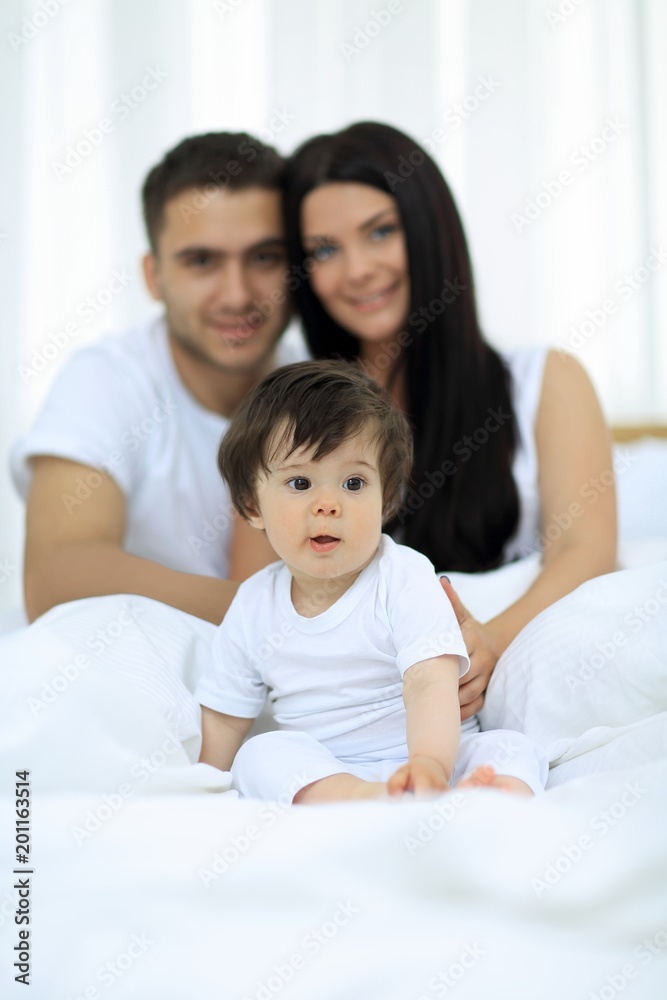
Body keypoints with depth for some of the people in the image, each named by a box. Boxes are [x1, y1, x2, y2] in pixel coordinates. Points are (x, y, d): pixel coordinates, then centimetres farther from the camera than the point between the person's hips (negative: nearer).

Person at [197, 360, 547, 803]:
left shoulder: (404, 580, -10)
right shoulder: (254, 607, 3)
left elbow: (430, 684, -25)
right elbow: (224, 717, 13)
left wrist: (430, 763, -45)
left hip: (417, 756, -2)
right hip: (316, 775, 2)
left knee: (513, 749, -27)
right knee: (262, 755, -26)